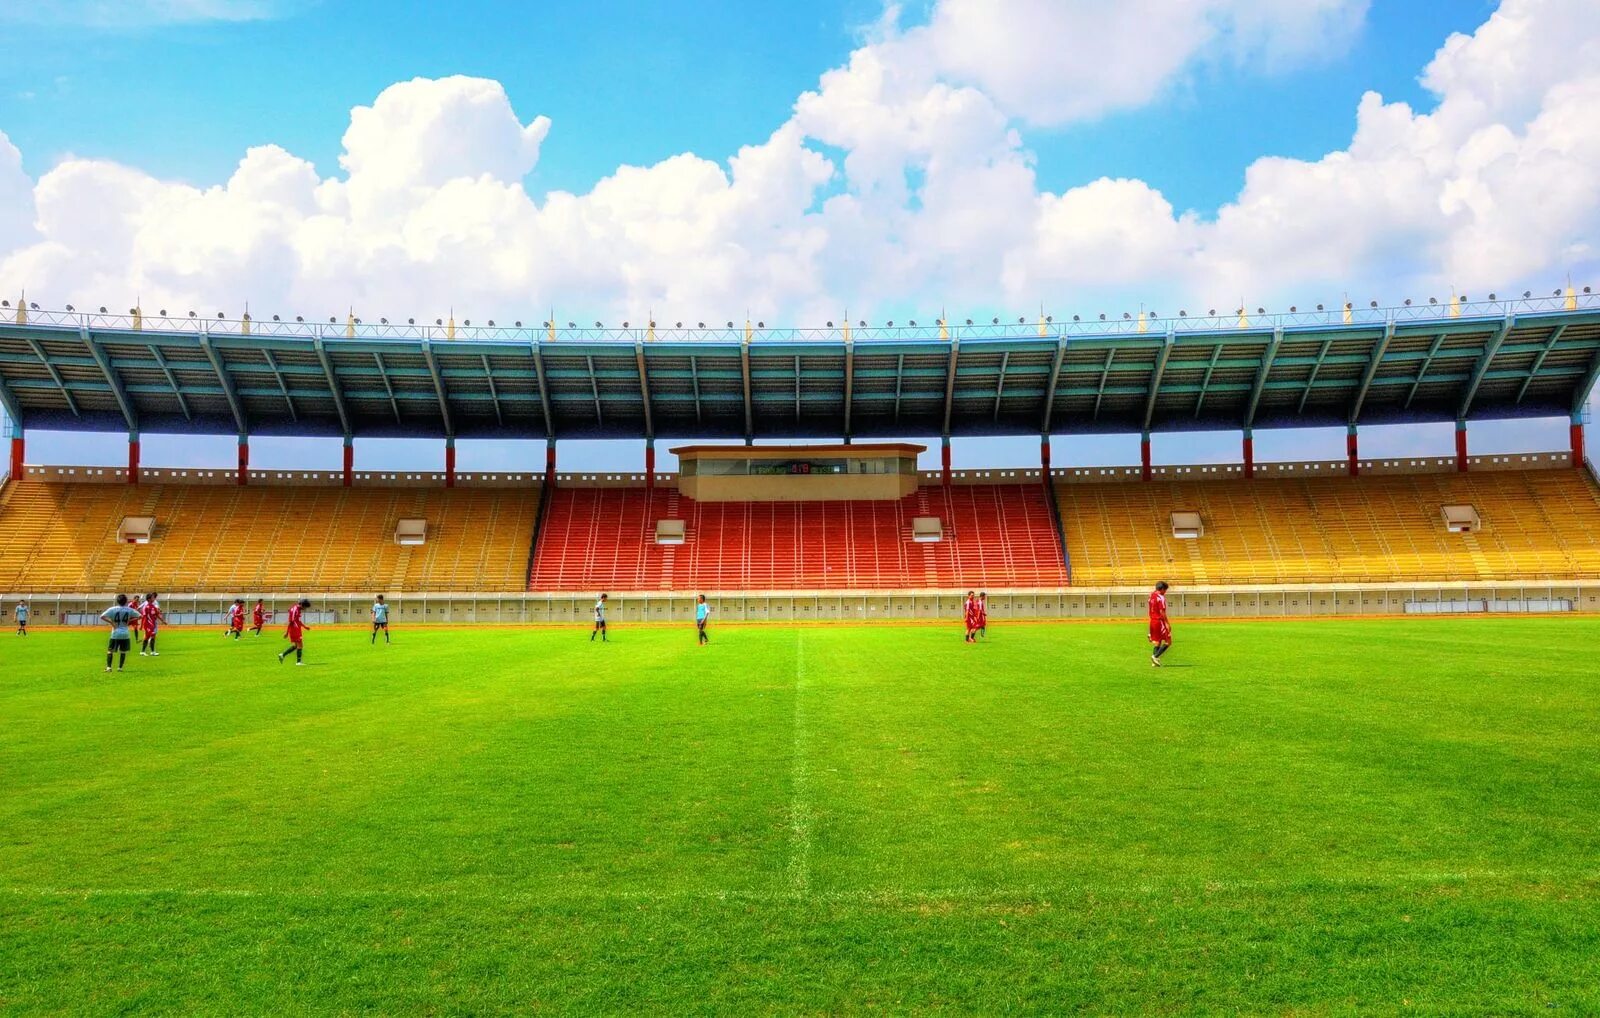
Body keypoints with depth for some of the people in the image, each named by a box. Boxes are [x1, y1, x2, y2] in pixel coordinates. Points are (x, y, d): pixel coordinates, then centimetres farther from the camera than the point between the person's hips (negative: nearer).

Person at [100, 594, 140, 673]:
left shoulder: (112, 609, -4)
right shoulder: (129, 610, 1)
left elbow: (102, 617, -13)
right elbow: (139, 616, 9)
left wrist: (111, 622, -6)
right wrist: (129, 621, 7)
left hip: (115, 634, -1)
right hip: (125, 634, 1)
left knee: (110, 651, 8)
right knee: (123, 651, 12)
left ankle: (108, 667, -3)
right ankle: (120, 667, 11)